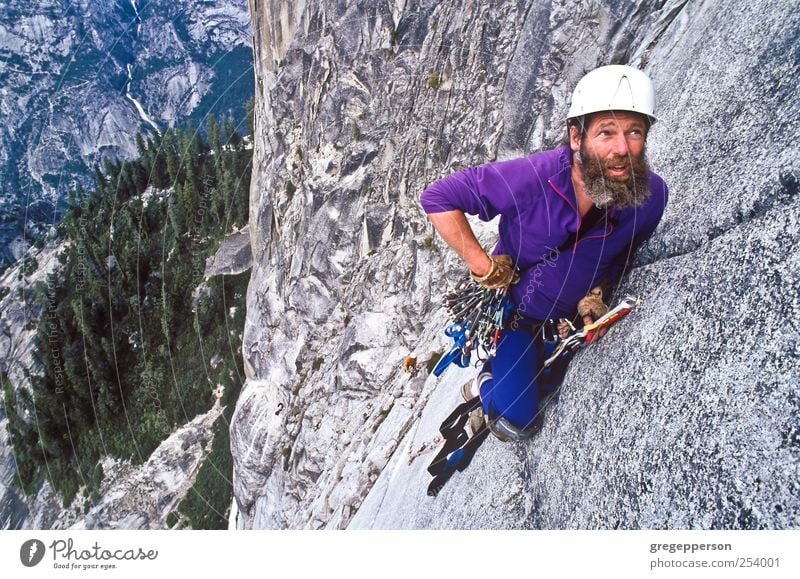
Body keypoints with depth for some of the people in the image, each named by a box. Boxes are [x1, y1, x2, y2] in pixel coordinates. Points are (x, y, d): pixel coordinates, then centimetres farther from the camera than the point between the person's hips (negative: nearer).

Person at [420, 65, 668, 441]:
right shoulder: (529, 178, -39)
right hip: (512, 308, -4)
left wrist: (596, 295, -12)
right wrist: (484, 267, -30)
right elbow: (437, 199, -31)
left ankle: (492, 386, 60)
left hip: (570, 317, 4)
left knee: (541, 389, 27)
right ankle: (488, 385, 26)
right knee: (517, 422, -7)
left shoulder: (651, 196, -25)